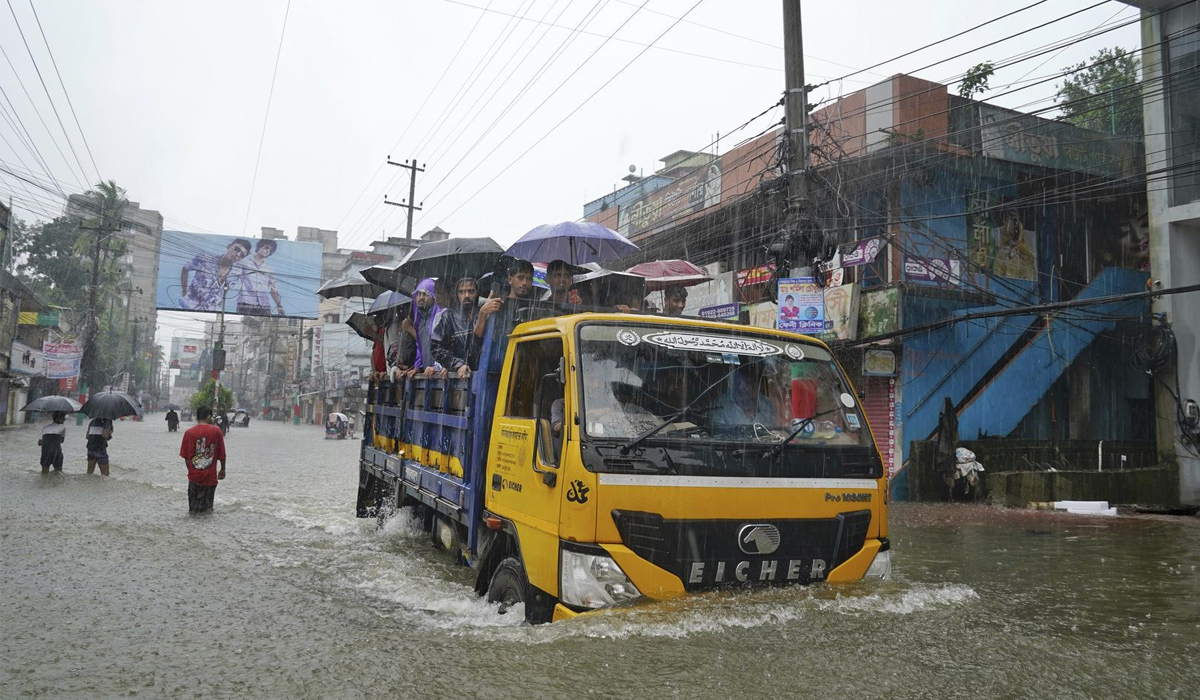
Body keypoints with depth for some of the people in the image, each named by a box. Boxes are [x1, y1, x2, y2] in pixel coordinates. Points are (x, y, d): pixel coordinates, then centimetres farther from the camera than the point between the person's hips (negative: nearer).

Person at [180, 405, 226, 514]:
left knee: (193, 508, 15)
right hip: (210, 475, -1)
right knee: (207, 508, 11)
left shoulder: (189, 432, -3)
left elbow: (185, 456, 2)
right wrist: (223, 469, 12)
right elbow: (222, 454, -2)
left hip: (194, 475, 1)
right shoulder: (216, 430, -7)